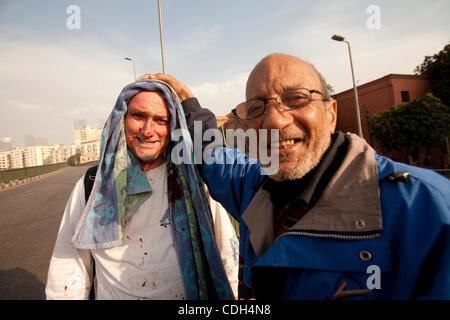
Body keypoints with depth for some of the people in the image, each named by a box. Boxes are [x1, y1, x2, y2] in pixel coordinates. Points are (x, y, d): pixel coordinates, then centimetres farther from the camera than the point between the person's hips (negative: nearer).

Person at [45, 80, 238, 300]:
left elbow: (227, 253, -4)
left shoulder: (194, 181, -10)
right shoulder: (89, 189, -7)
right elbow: (67, 275, -2)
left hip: (190, 294, -1)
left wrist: (227, 297, -3)